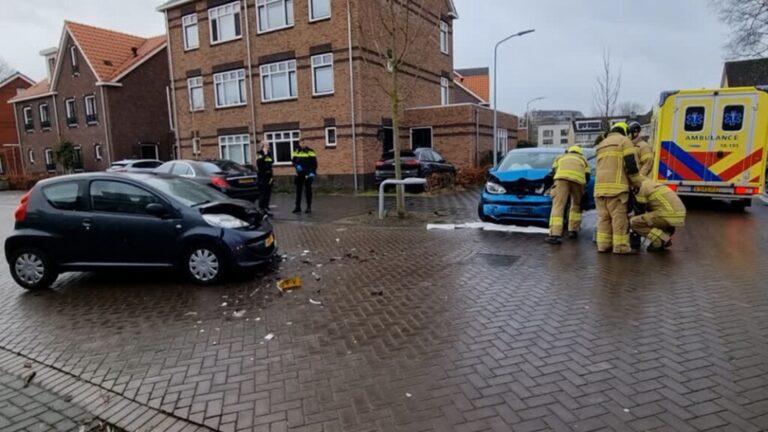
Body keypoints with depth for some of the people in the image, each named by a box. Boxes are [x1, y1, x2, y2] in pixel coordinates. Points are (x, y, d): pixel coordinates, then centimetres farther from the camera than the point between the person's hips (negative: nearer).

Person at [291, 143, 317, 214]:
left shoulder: (310, 152, -5)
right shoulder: (296, 152, 7)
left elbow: (314, 163, -7)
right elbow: (294, 161, 13)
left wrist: (312, 172, -17)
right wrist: (297, 166, -8)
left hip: (308, 174, -4)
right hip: (299, 174, 4)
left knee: (308, 190, 3)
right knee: (298, 190, 8)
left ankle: (309, 207, 10)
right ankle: (297, 207, 16)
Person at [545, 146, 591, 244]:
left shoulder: (560, 157, 39)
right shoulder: (583, 159, 38)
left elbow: (554, 171, 25)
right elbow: (587, 177, 27)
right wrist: (582, 187, 43)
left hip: (562, 177, -1)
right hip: (578, 178, 1)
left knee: (558, 205, -10)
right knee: (576, 205, 24)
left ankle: (555, 235, -23)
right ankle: (573, 230, 25)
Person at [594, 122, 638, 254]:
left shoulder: (601, 145, 25)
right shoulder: (624, 140, 4)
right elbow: (631, 163, -6)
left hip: (600, 185, 6)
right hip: (616, 185, -6)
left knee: (603, 216, 7)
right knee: (619, 216, -4)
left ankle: (603, 244, 6)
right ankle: (620, 246, -3)